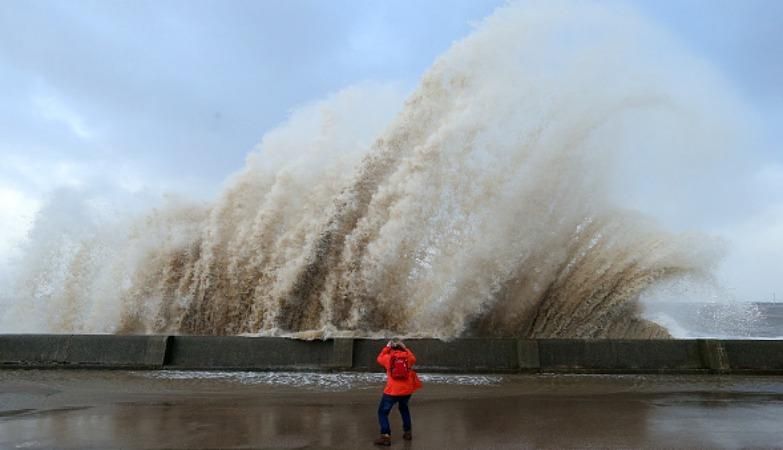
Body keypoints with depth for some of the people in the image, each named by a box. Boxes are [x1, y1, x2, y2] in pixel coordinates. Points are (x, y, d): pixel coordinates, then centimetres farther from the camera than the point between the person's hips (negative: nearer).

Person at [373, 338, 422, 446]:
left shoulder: (388, 357, -5)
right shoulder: (407, 356, 1)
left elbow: (380, 359, 16)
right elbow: (413, 359, 24)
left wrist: (387, 347, 18)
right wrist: (405, 348, 24)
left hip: (392, 391, -4)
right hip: (407, 390, 4)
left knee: (383, 412, 6)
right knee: (404, 408, 30)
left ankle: (386, 436, -6)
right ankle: (408, 432, 31)